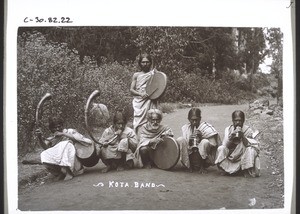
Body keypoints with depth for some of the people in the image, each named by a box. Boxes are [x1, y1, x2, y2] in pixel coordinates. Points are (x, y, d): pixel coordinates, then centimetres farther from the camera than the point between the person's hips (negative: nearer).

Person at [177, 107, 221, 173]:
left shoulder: (206, 127, -6)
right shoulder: (186, 128, 3)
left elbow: (214, 145, -10)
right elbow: (184, 144, 4)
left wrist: (201, 137, -22)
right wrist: (189, 141, -18)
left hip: (203, 158, -3)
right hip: (190, 157, 3)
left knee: (205, 142, -30)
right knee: (180, 140, -17)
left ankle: (202, 167, -10)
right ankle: (189, 165, -8)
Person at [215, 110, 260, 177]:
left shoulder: (248, 130, -9)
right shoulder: (228, 129, -5)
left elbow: (248, 145, -17)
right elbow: (225, 145, -12)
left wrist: (242, 136, -34)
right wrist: (231, 137, -30)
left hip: (243, 156, -1)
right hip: (231, 155, 1)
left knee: (250, 150, -29)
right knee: (221, 149, -22)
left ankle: (247, 171, -9)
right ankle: (224, 169, -4)